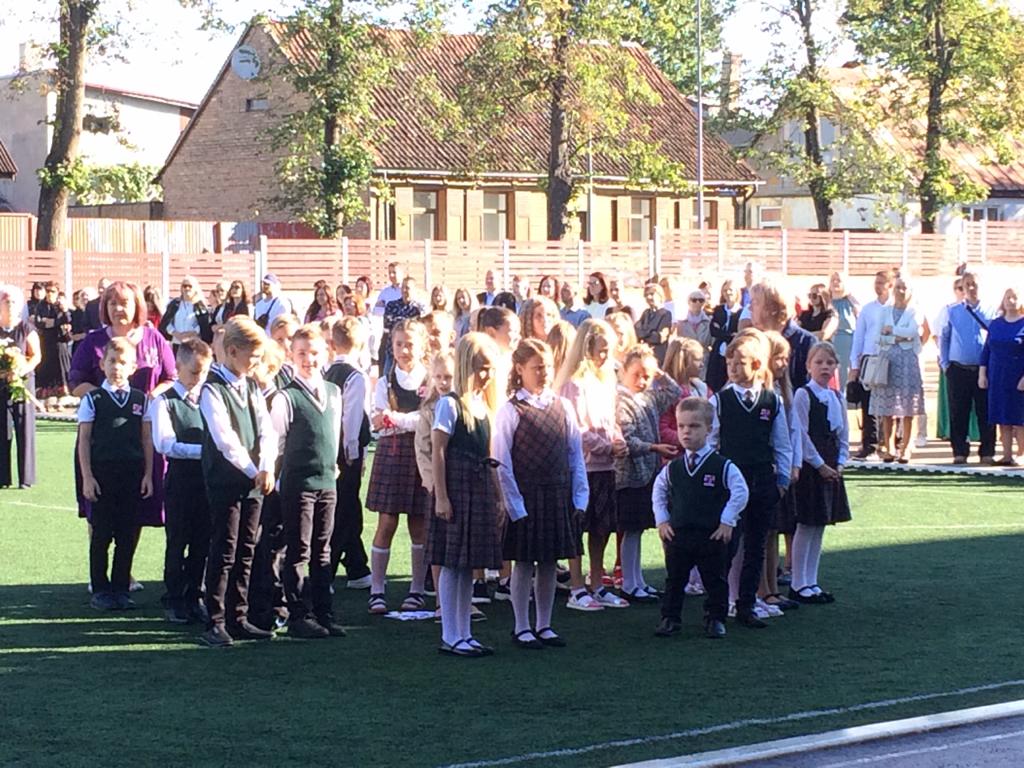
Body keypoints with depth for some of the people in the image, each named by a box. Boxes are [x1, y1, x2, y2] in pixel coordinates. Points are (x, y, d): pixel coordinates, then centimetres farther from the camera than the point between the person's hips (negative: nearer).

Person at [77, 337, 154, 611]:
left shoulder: (141, 400, 7)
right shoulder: (93, 399, 1)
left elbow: (147, 439, 9)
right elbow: (84, 439, 0)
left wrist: (148, 475, 4)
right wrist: (87, 477, -5)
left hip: (133, 475, 2)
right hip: (102, 473, -2)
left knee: (127, 536, 5)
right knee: (101, 534, 2)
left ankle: (121, 588, 14)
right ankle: (100, 591, 10)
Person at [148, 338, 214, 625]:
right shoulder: (164, 402, -2)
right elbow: (164, 444, -13)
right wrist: (203, 450, -20)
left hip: (208, 477, 4)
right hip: (181, 476, -4)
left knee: (202, 542, 8)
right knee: (177, 542, 2)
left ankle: (194, 598, 18)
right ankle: (174, 601, 9)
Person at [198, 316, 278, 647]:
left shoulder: (252, 388, 13)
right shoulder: (213, 390, -9)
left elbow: (267, 431, 7)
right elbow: (225, 439, -15)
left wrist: (267, 468, -9)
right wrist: (253, 471, -14)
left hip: (253, 482, 7)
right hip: (225, 481, -7)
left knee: (245, 553, 9)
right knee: (224, 552, -6)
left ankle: (238, 618, 16)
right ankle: (215, 623, -3)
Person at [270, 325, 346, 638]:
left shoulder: (334, 393, 9)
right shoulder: (286, 397, -9)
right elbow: (276, 442, -5)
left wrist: (332, 464, 13)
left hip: (327, 481, 5)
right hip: (297, 483, -5)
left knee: (321, 551, 11)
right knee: (299, 552, 0)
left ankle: (323, 613, 16)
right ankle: (299, 616, 5)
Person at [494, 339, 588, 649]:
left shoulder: (562, 407, 6)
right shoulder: (510, 411, -7)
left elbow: (576, 455, 8)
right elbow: (502, 462, -8)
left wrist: (579, 498, 2)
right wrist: (515, 504, -11)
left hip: (558, 495, 4)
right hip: (525, 496, -4)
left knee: (549, 563, 10)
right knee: (524, 563, 3)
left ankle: (544, 625, 20)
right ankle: (522, 628, 12)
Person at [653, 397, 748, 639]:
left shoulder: (722, 466, -8)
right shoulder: (672, 468, 4)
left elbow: (740, 492, -7)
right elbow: (659, 492, 18)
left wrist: (727, 521, -9)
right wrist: (661, 520, 9)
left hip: (712, 535, -3)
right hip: (678, 534, 3)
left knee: (715, 580, 5)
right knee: (674, 580, 9)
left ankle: (715, 619, 16)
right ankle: (670, 618, 18)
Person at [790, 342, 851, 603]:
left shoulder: (837, 398, 12)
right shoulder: (803, 395, -9)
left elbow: (843, 435, 15)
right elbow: (801, 435, -13)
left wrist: (840, 464, 2)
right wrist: (820, 465, -13)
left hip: (830, 468, 7)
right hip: (809, 466, -7)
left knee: (820, 525, 10)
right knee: (805, 527, -4)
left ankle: (810, 582, 16)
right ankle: (798, 585, 2)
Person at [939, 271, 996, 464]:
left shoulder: (989, 312, 5)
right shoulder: (953, 312, 9)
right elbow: (943, 338, 16)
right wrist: (945, 363, 8)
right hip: (958, 370, 1)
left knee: (985, 412, 0)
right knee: (958, 413, 0)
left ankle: (987, 452, 5)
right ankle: (959, 452, 6)